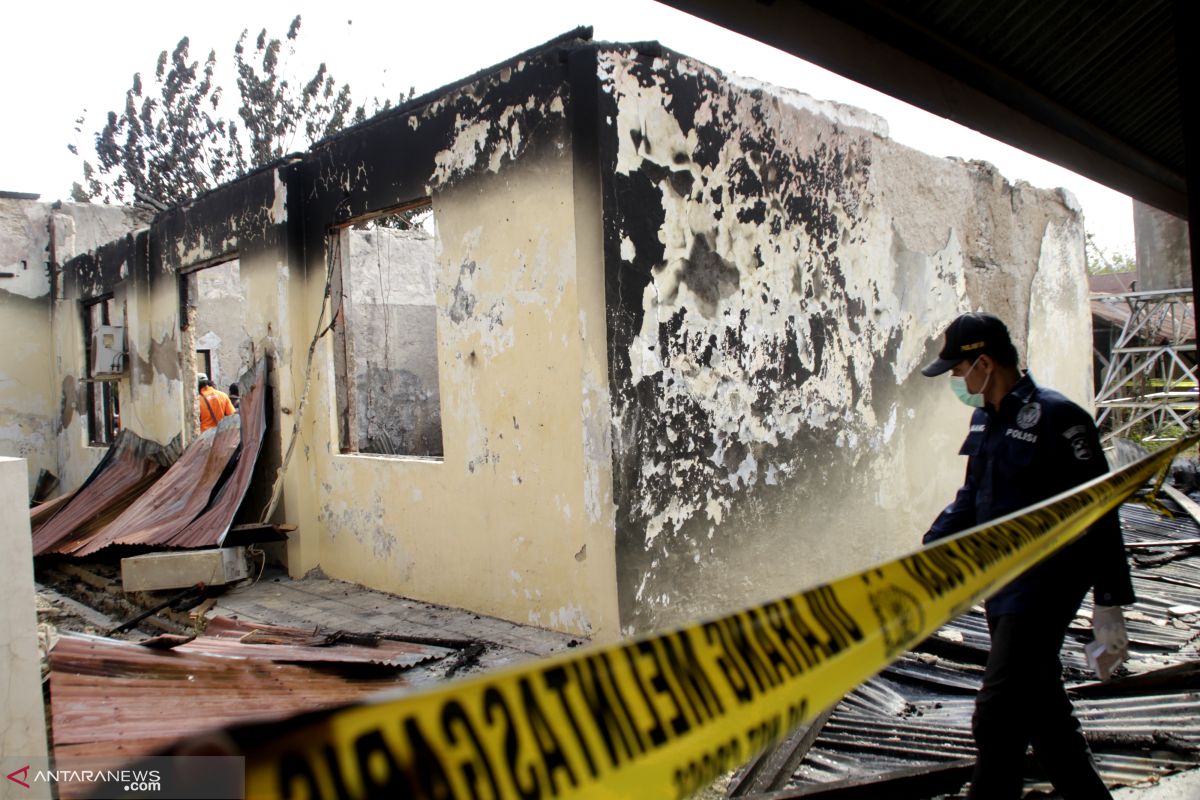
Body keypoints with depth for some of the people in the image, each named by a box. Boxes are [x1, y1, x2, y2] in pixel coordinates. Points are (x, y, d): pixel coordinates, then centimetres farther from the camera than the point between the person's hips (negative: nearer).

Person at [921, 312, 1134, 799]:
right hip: (1002, 586, 9)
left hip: (1044, 590, -9)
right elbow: (970, 501, 19)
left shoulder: (1056, 417, -16)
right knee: (1040, 709, 20)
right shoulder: (985, 418, 10)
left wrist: (1109, 603, -16)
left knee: (997, 719, -8)